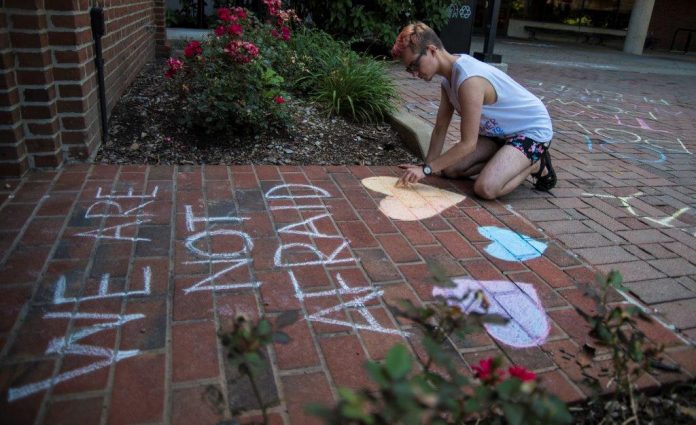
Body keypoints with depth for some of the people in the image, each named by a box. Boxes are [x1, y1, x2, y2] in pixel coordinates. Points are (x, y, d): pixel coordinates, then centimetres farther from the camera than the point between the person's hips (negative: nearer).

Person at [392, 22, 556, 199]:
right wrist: (426, 166, -1)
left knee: (485, 188, -27)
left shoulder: (469, 80, -32)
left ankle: (537, 165, 0)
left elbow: (468, 143, -29)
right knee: (449, 169, -1)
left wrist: (426, 169, -25)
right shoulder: (448, 79, -3)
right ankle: (508, 163, 13)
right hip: (500, 131, 9)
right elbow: (440, 129, 4)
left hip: (533, 130, -9)